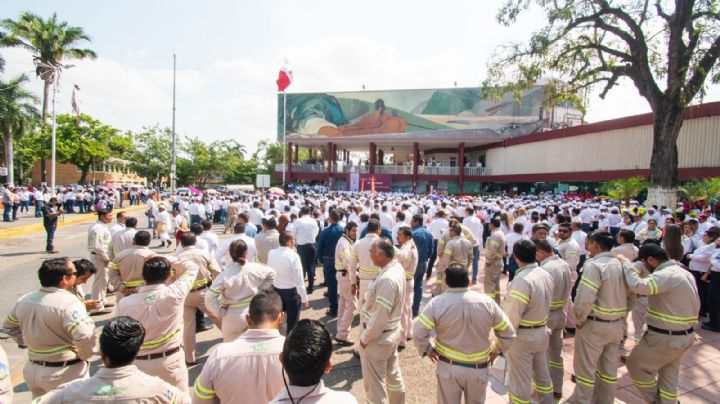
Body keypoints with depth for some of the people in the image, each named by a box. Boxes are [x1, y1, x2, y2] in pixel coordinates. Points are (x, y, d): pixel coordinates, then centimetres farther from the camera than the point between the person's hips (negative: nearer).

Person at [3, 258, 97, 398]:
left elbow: (8, 325, 20)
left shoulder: (25, 300, 2)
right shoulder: (68, 302, -25)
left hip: (32, 369, 8)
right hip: (65, 373, -7)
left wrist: (25, 342, 20)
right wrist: (84, 355, -18)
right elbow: (85, 335, -36)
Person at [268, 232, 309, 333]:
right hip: (291, 292, -5)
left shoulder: (271, 253, -6)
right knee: (292, 323, 12)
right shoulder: (293, 256, -22)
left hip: (276, 291, 5)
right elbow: (299, 281, -20)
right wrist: (304, 299, -10)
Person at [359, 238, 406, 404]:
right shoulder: (397, 268, -2)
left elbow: (380, 317, -28)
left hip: (378, 336, -9)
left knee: (374, 382, 10)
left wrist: (365, 338, -16)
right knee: (393, 373, 26)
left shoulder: (387, 279, -31)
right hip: (392, 331, 9)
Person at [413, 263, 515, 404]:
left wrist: (427, 350, 0)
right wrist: (495, 350, 12)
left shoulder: (437, 303, -18)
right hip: (478, 368, 1)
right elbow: (508, 334, -3)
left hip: (448, 367, -1)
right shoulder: (487, 302, -13)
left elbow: (418, 333, -18)